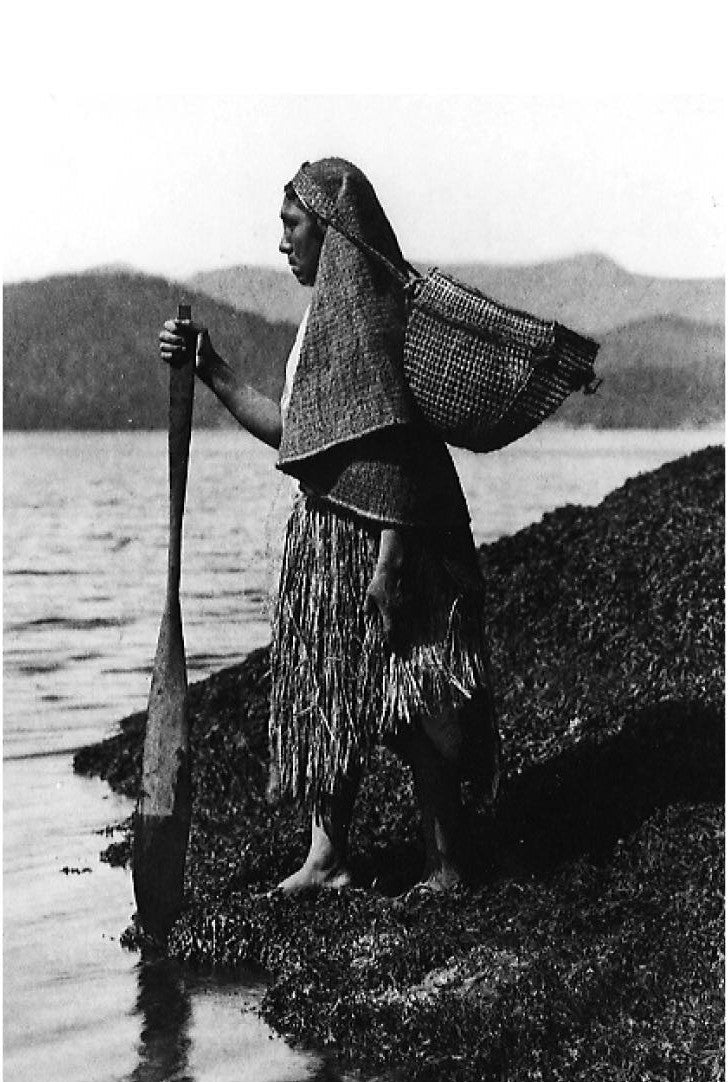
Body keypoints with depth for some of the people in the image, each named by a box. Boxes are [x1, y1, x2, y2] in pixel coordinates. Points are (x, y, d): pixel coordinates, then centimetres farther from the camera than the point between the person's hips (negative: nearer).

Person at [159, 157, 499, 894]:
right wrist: (208, 369, 16)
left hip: (371, 533, -10)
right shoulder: (328, 310, 17)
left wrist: (391, 558, -24)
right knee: (326, 694, 11)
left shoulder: (366, 303, -13)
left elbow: (394, 437, -20)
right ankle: (327, 854, 19)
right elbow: (289, 430, 19)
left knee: (406, 698, -3)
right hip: (324, 530, 10)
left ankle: (446, 860, 6)